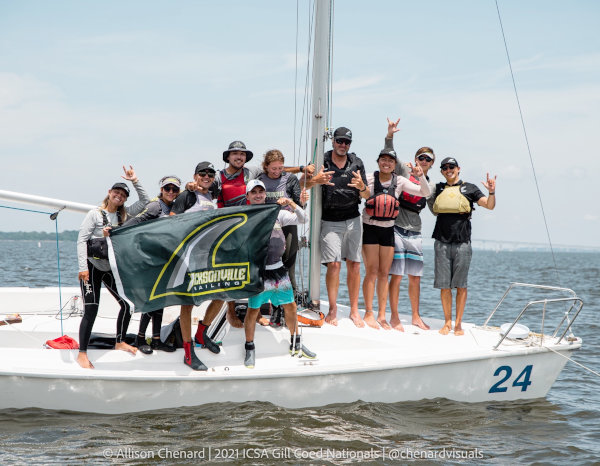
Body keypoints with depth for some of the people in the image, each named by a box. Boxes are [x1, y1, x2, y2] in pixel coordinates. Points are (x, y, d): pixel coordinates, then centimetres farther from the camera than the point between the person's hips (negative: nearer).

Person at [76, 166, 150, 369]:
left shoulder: (124, 214, 7)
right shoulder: (95, 214, -6)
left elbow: (144, 201, 5)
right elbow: (81, 240, -11)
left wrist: (135, 181, -6)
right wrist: (83, 267, -20)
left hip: (112, 268, 6)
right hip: (92, 267, -6)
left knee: (127, 304, 6)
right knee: (91, 311, -13)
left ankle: (119, 342, 26)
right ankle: (82, 354, -7)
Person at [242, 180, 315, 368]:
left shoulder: (277, 213, 6)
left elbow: (302, 219, 1)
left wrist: (291, 203, -14)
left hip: (278, 268, 3)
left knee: (290, 306, 10)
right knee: (253, 310, -1)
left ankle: (296, 344, 26)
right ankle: (250, 349, 14)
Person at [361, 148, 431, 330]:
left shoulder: (400, 182, 1)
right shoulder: (369, 179, -7)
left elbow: (426, 193, 0)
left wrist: (420, 177, -15)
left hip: (388, 230, 4)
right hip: (369, 228, -3)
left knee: (384, 273, 5)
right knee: (372, 272, -7)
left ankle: (382, 316, 10)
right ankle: (368, 313, -1)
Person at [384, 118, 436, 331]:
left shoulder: (431, 185, 14)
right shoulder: (404, 171, 3)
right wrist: (390, 135, -22)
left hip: (415, 233, 4)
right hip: (397, 229, -4)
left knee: (415, 277, 8)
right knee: (397, 275, -5)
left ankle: (416, 317, 19)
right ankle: (394, 317, 2)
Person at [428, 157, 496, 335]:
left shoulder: (469, 189, 8)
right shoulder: (438, 189, 14)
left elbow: (490, 205, 3)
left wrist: (491, 192, -18)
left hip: (462, 242, -2)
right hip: (442, 242, 2)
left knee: (461, 285, 0)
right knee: (444, 285, 2)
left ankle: (458, 324, 8)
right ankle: (447, 322, 12)